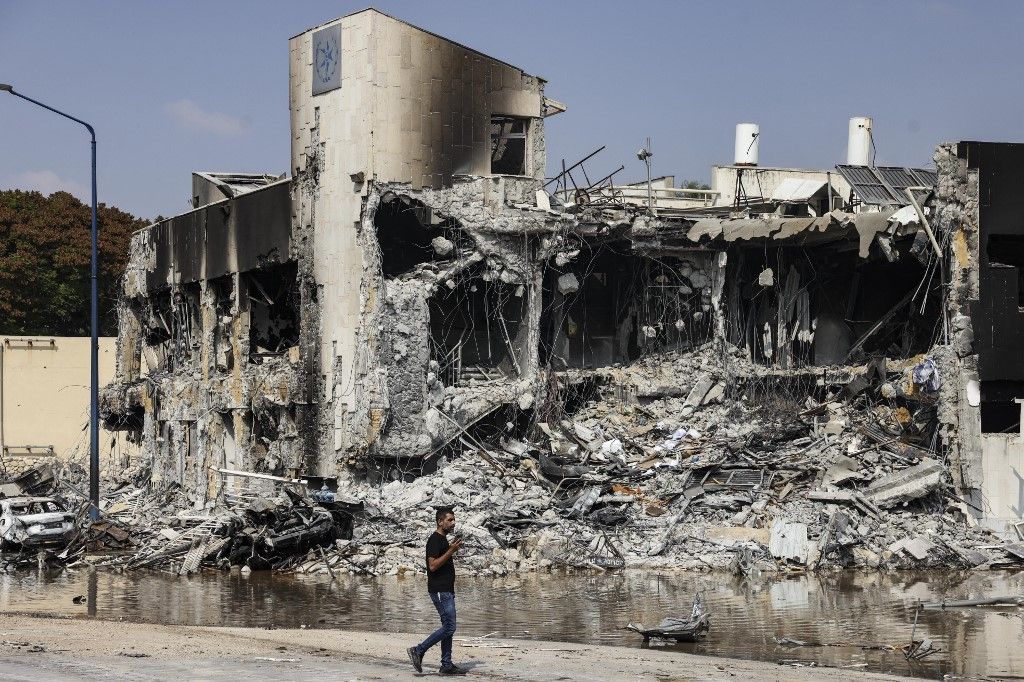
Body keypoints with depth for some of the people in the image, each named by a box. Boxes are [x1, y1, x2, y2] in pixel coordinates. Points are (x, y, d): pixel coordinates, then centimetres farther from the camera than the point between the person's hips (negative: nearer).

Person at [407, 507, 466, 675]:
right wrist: (451, 551, -21)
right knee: (449, 627, -12)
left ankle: (447, 665, 10)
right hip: (439, 591, -10)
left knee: (448, 627, 8)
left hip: (447, 590, 10)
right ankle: (418, 650, -7)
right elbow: (433, 565, -22)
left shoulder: (443, 540, 18)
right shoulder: (434, 540, -13)